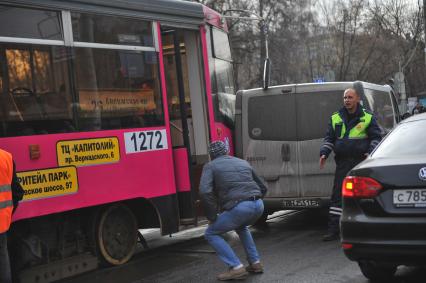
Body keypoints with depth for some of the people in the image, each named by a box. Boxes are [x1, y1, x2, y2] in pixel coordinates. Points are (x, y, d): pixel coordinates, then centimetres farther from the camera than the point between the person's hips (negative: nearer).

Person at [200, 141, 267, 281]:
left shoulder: (210, 166, 11)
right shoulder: (243, 163, 27)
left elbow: (205, 192, -7)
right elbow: (263, 188, 29)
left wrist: (212, 217, 2)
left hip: (238, 207, -6)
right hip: (258, 205, 6)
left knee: (211, 234, 15)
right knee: (241, 227, 37)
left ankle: (236, 268, 4)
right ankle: (255, 263, 30)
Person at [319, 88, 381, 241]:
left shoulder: (367, 118, 3)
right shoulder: (336, 118, 12)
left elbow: (376, 137, 4)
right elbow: (329, 138, 15)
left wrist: (371, 152, -13)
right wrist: (324, 153, 0)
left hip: (361, 162, -2)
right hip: (342, 162, 2)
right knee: (337, 195, -2)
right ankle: (333, 229, 0)